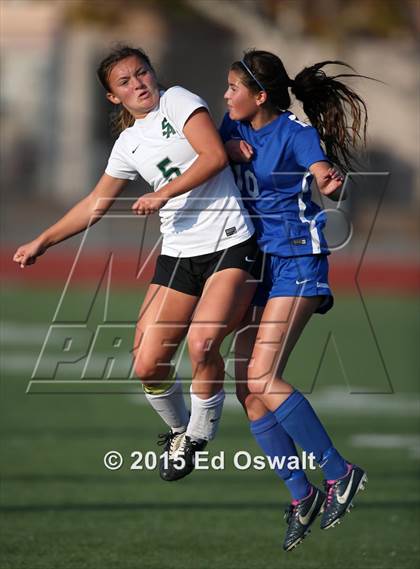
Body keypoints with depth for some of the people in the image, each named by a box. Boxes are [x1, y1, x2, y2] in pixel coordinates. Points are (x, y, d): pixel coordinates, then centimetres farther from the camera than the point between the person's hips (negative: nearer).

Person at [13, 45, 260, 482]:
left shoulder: (178, 101, -1)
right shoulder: (129, 144, 15)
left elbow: (214, 155, -15)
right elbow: (95, 204, 27)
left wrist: (163, 195, -16)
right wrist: (42, 242, 28)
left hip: (231, 247, -6)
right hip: (178, 256, 6)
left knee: (201, 341, -27)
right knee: (147, 366, -5)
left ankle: (199, 436, -4)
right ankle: (178, 431, 25)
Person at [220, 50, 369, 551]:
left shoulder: (296, 134, -13)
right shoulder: (235, 126, 8)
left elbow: (327, 178, -25)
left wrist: (330, 183, -49)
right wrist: (229, 150, -2)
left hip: (296, 262, -8)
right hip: (255, 262, 8)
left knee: (262, 379, -20)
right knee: (246, 389, -1)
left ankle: (339, 472, -10)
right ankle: (301, 495, 6)